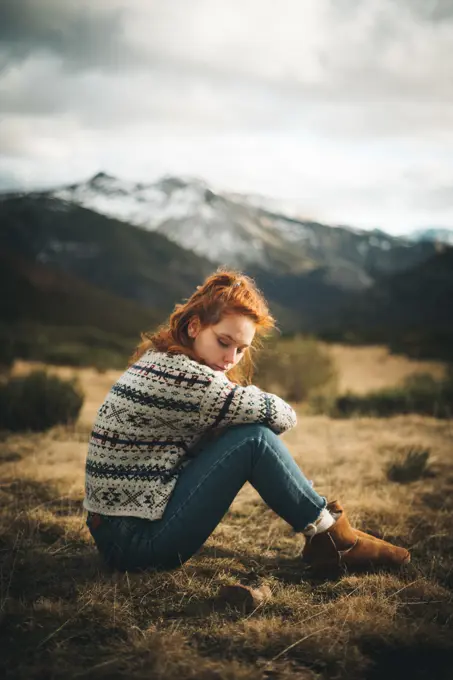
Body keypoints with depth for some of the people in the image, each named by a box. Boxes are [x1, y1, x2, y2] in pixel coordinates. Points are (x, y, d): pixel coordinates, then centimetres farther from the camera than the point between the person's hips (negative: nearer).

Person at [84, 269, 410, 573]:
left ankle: (324, 533, 10)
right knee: (254, 439, -18)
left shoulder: (161, 362, 8)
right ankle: (332, 538, -1)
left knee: (246, 434, 8)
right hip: (136, 540, -10)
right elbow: (280, 415, -15)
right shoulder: (177, 374, -22)